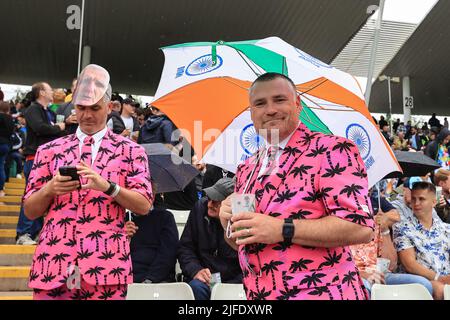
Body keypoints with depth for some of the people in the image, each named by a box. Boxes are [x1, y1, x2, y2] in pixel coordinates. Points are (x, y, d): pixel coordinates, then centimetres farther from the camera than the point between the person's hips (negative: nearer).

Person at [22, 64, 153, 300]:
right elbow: (30, 211, 11)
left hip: (106, 265, -1)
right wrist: (49, 189, -9)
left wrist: (108, 186, -16)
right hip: (52, 263, 2)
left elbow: (144, 206, -2)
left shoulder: (131, 151, 5)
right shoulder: (49, 150, 11)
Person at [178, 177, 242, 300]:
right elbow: (185, 247, 3)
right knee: (196, 287, -30)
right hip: (204, 279, 3)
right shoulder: (200, 207, -2)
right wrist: (195, 270, -13)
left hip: (233, 281, -2)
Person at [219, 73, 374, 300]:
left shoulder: (332, 150, -10)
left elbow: (360, 226, -19)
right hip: (259, 294, 6)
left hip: (321, 293, -6)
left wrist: (282, 229, -23)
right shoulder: (246, 170, 10)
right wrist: (230, 221, -4)